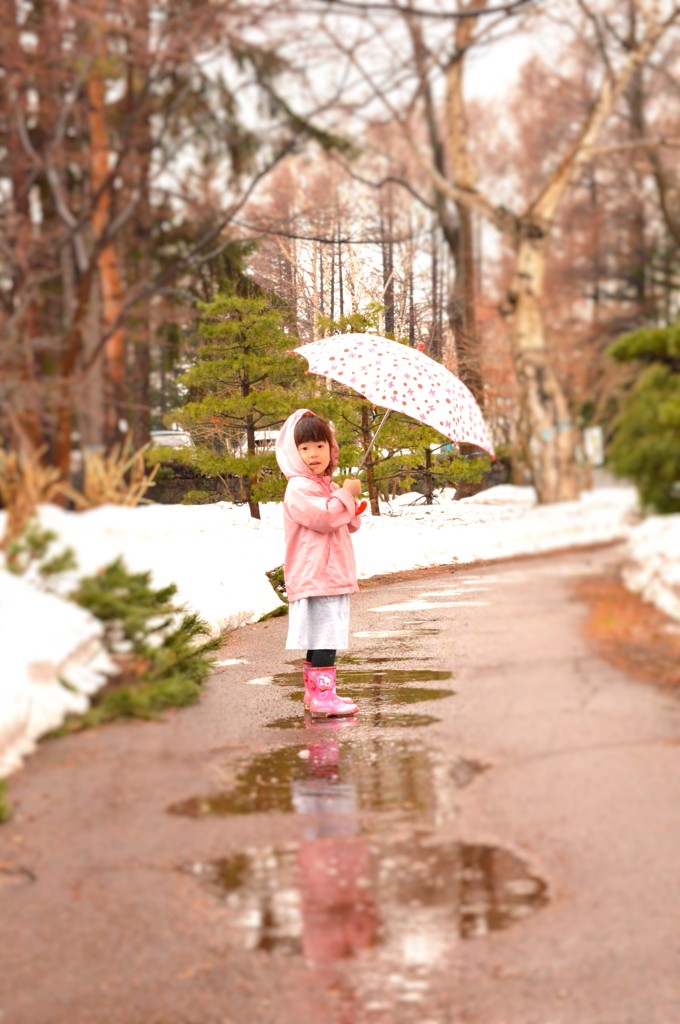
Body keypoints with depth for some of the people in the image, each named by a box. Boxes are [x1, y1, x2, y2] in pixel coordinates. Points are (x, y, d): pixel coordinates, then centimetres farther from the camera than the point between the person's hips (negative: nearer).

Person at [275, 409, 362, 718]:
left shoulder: (327, 486, 20)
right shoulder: (299, 488, -12)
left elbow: (348, 525, 25)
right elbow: (324, 517, -24)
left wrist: (351, 501, 5)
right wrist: (346, 495, -12)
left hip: (332, 573, 10)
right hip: (315, 574, -10)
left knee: (318, 635, 15)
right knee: (325, 634, -13)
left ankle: (313, 690, 23)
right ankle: (323, 696, -14)